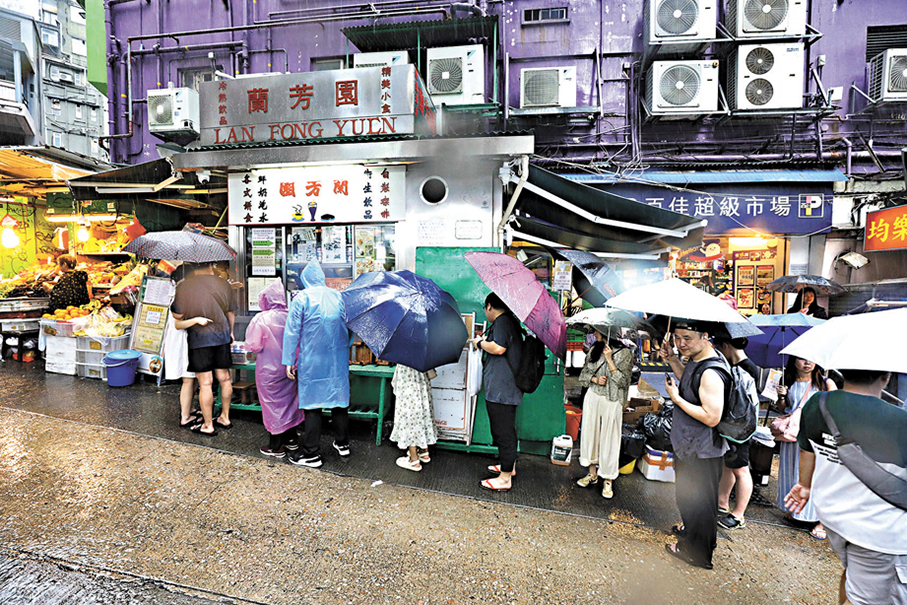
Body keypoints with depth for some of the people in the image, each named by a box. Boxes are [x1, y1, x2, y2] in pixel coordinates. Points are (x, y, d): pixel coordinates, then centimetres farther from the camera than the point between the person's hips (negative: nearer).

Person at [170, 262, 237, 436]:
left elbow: (177, 315, -3)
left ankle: (208, 426, 10)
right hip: (222, 336, 4)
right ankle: (225, 418, 26)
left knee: (205, 383, 1)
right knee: (224, 378, 13)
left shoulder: (184, 287, -8)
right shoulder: (223, 284, 2)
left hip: (199, 338, -4)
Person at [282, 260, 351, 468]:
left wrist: (289, 361, -3)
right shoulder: (338, 296, 6)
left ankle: (312, 453, 10)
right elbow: (348, 327, 13)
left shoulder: (301, 298, -7)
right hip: (338, 359, 4)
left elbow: (292, 331, -8)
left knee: (312, 404, 3)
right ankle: (342, 444, 27)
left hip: (312, 360, -4)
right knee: (339, 398, 14)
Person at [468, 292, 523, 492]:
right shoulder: (511, 321, 16)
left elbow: (499, 348, -27)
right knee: (507, 429, 21)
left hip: (500, 389, -10)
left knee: (503, 432, -3)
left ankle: (505, 478, 6)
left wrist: (480, 342, -11)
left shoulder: (501, 322, -15)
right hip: (507, 388, 10)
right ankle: (508, 466, 34)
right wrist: (486, 341, 25)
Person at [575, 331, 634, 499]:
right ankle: (592, 474, 26)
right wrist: (595, 379, -9)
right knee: (590, 434, 11)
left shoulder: (625, 352, -8)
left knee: (609, 439, 2)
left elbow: (622, 381, -13)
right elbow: (584, 374, 11)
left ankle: (608, 480, 16)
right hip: (592, 398, 5)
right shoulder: (595, 350, 7)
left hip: (611, 402, -5)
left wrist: (609, 359, -17)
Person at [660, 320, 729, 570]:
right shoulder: (697, 359, 1)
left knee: (697, 500, 10)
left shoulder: (710, 373, -30)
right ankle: (690, 528, 52)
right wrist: (672, 360, 8)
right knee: (686, 493, 29)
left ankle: (697, 552, 29)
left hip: (702, 453, -10)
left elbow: (711, 418, -31)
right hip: (689, 446, 10)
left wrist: (676, 398, -25)